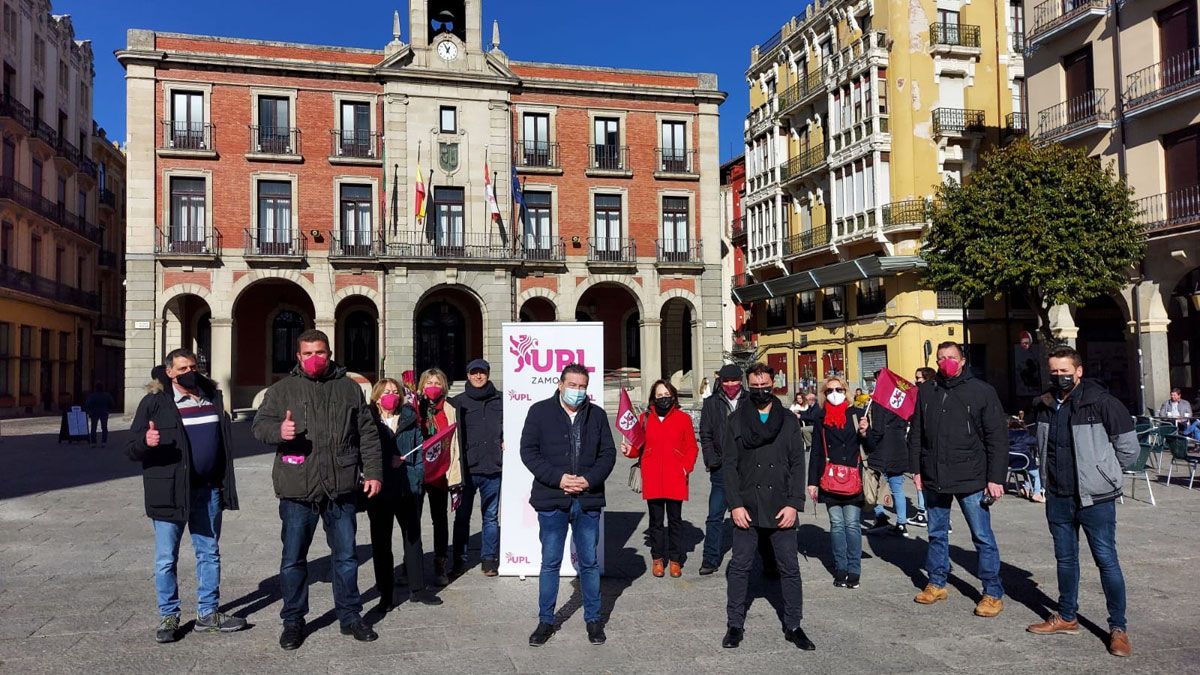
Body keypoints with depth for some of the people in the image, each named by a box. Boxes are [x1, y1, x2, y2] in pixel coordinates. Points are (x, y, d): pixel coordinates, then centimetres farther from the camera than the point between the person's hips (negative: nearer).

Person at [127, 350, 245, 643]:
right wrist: (146, 442, -30)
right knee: (166, 559, 4)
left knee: (209, 553, 12)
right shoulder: (154, 402, -5)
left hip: (208, 490, 5)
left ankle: (208, 613, 24)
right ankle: (168, 617, 19)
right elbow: (131, 449, -7)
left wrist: (224, 483, 13)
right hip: (170, 491, -4)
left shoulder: (213, 396, 8)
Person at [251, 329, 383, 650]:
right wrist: (279, 430, -23)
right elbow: (259, 424, -1)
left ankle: (350, 616, 25)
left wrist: (373, 472, 4)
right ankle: (293, 620, 23)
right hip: (297, 491, -1)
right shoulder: (281, 390, 5)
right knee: (293, 559, 7)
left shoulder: (350, 388, 9)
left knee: (346, 556, 11)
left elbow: (368, 434, 10)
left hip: (342, 490, 1)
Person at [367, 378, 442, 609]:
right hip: (380, 492, -2)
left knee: (413, 538, 11)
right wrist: (388, 462, -18)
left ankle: (417, 588, 22)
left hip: (407, 489, 2)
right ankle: (386, 594, 17)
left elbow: (420, 451, 5)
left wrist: (416, 479, -7)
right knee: (381, 543, 7)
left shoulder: (410, 421, 7)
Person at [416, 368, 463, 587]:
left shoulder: (449, 410, 1)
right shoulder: (414, 408, 2)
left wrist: (455, 477, -2)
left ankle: (441, 567, 16)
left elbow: (454, 443, 0)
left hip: (440, 472, 0)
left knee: (440, 519, 8)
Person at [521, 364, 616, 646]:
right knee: (550, 562, 8)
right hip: (551, 499, -2)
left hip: (588, 500, 2)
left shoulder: (597, 415, 6)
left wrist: (589, 479, -11)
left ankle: (593, 619, 25)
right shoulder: (540, 411, 0)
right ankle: (546, 621, 21)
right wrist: (558, 478, -14)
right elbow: (528, 451, -4)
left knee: (589, 562, 11)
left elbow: (608, 453, 6)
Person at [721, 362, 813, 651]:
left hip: (781, 508, 1)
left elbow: (797, 464, 3)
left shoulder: (788, 420, 5)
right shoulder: (736, 420, 3)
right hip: (746, 508, 0)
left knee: (790, 567, 5)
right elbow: (730, 465, 1)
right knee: (739, 567, 5)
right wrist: (735, 504, -7)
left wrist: (794, 504, -6)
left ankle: (793, 626, 18)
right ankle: (735, 625, 17)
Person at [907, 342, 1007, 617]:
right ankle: (937, 584, 28)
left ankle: (993, 593, 12)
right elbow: (916, 433, 12)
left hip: (971, 479, -4)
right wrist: (916, 468, 7)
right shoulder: (926, 391, 7)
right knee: (936, 534, 15)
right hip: (934, 478, 4)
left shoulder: (982, 391, -4)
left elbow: (998, 437, -5)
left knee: (983, 537, 1)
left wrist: (996, 477, -10)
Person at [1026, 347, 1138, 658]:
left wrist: (1103, 475, 1)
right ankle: (1067, 617, 30)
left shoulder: (1101, 402, -14)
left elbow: (1128, 447, -8)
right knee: (1065, 558, 16)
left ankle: (1118, 628, 13)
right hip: (1058, 497, 6)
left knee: (1106, 560, 1)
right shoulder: (1044, 405, 4)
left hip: (1095, 497, -6)